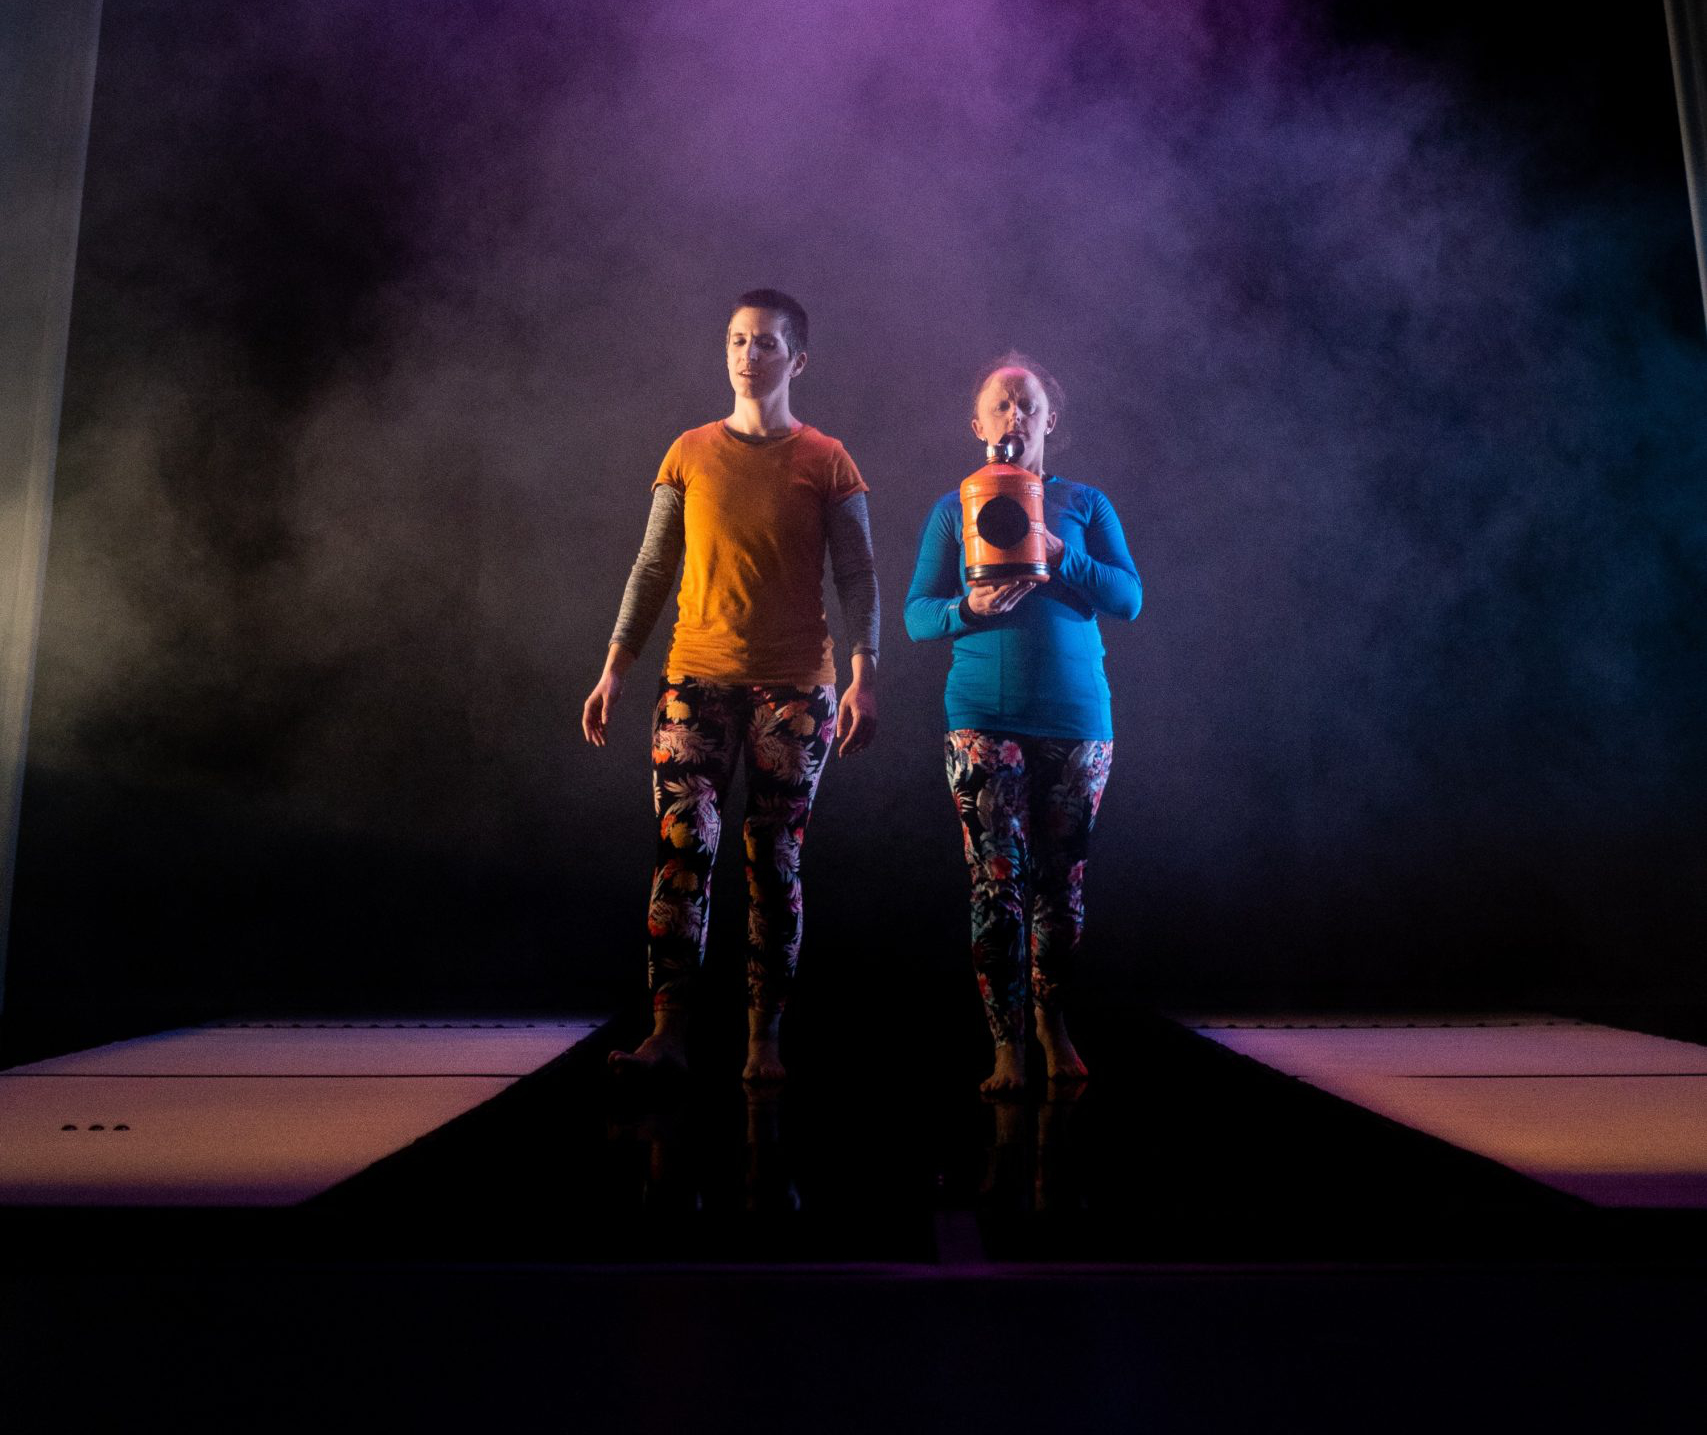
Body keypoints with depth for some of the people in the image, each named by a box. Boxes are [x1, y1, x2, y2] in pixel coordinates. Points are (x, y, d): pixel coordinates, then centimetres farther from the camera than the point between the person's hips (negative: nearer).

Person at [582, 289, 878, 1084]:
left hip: (794, 689, -1)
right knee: (683, 847, -8)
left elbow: (858, 578, 1)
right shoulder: (690, 453, 10)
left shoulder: (826, 461, 4)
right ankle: (667, 1031, -5)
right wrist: (615, 668, 4)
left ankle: (763, 1040, 8)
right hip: (697, 679, 1)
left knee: (774, 860, 2)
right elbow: (652, 569, 10)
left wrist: (864, 677, -11)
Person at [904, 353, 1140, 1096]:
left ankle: (1051, 1019, 26)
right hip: (984, 717, -1)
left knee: (1061, 876, 5)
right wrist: (970, 607, -14)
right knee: (996, 879, -6)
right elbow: (917, 614, 6)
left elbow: (1129, 598, 3)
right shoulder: (954, 509, 12)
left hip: (1075, 715, 1)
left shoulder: (1084, 504, 13)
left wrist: (1058, 554, -11)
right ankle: (1007, 1045, 2)